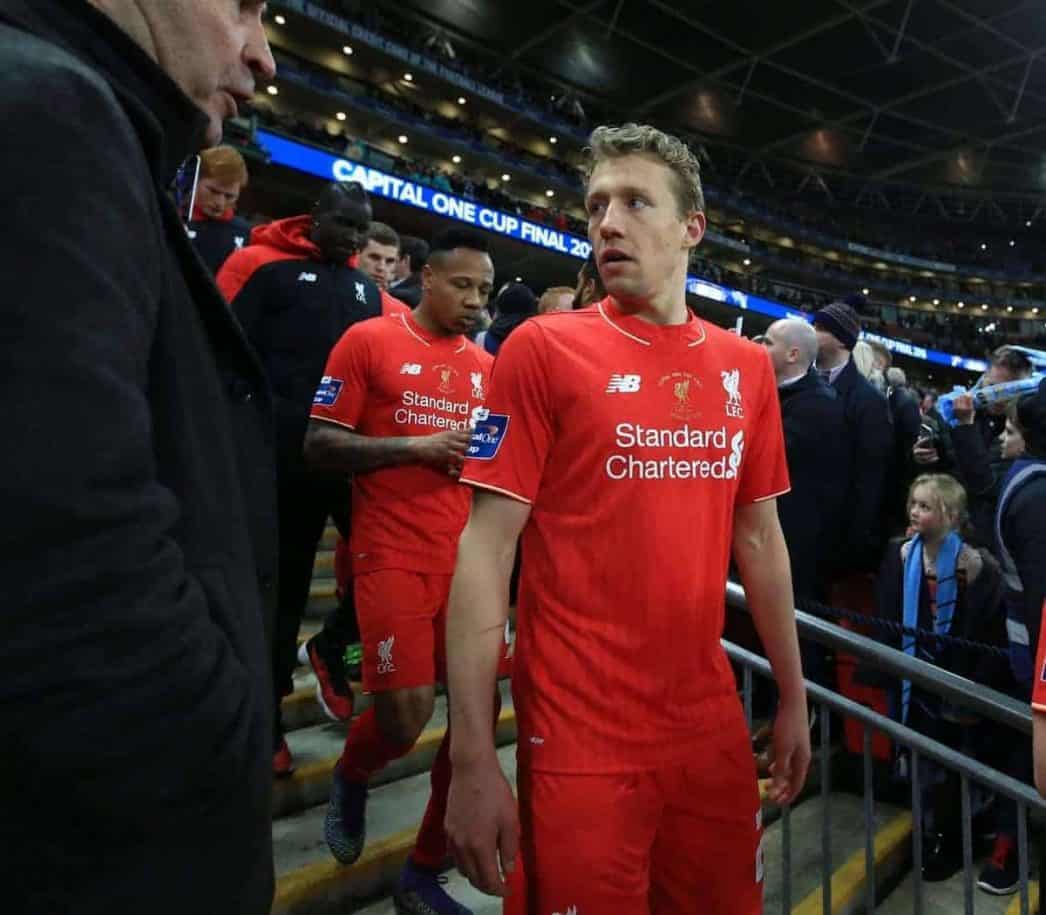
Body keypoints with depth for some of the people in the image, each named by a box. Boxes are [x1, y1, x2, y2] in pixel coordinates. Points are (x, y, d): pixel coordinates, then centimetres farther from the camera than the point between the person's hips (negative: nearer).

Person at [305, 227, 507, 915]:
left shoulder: (486, 365, 13)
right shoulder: (369, 341, -1)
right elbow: (319, 445, -5)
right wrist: (417, 448, -15)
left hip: (466, 557, 5)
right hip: (394, 557, -5)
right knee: (407, 716, -10)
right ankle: (351, 776, 30)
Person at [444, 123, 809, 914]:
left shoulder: (748, 367, 4)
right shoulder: (542, 348, -9)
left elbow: (760, 537, 11)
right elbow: (487, 546, -12)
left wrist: (793, 696, 13)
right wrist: (472, 756, -14)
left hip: (711, 723, 5)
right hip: (580, 735, -4)